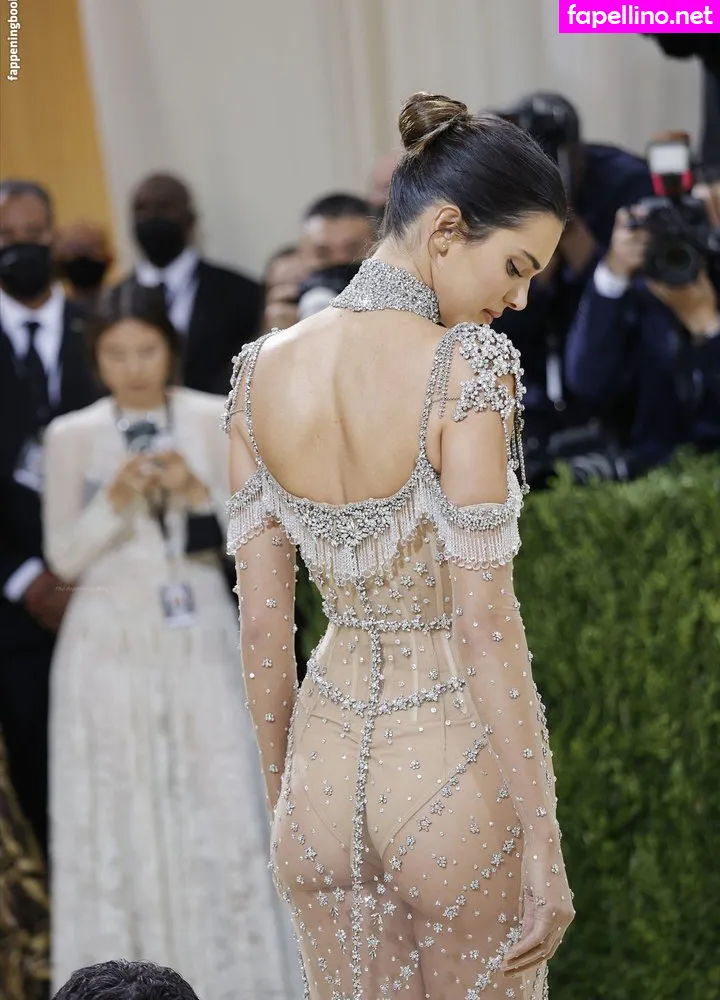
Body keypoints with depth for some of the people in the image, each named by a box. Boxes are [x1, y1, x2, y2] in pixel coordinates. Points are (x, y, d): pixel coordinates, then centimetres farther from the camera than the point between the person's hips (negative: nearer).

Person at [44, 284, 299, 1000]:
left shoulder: (215, 421, 1)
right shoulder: (70, 437, 2)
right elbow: (64, 558, 1)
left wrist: (200, 493, -17)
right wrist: (114, 502, -15)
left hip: (198, 641, 0)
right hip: (107, 645, 0)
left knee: (219, 808, -2)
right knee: (115, 818, 2)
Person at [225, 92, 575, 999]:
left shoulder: (262, 370, 0)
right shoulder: (465, 368, -17)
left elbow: (261, 621, 4)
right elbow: (482, 619, -19)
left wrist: (281, 796, 15)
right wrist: (543, 843, -14)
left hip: (325, 765, 5)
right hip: (454, 762, -5)